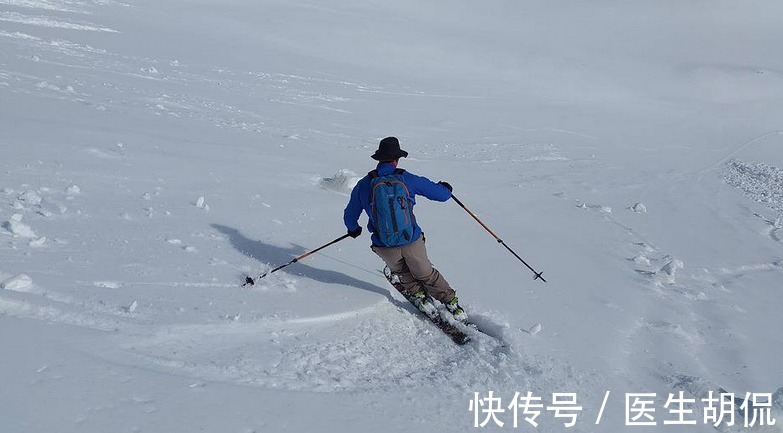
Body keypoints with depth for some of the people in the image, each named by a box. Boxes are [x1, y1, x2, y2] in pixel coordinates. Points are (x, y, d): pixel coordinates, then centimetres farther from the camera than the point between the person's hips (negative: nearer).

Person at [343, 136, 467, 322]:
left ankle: (420, 296, 35)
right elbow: (442, 194, 1)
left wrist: (353, 229, 34)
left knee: (399, 271, 34)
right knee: (426, 274, 24)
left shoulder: (364, 185, -4)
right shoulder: (408, 179, -7)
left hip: (385, 248, 0)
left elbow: (350, 216, 10)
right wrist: (445, 188, 27)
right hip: (413, 242, 0)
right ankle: (452, 305, 27)